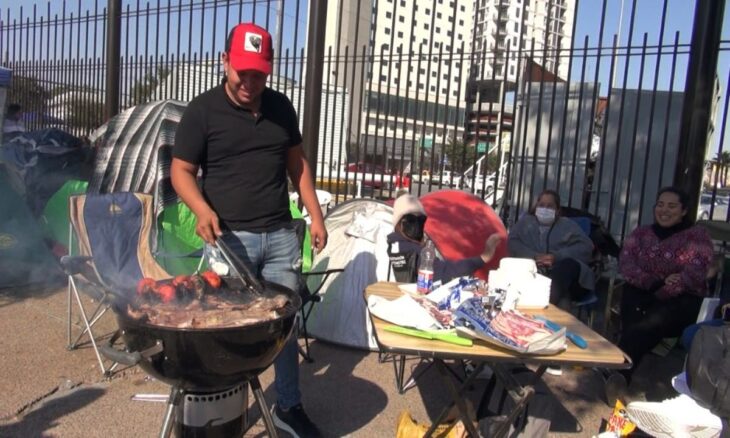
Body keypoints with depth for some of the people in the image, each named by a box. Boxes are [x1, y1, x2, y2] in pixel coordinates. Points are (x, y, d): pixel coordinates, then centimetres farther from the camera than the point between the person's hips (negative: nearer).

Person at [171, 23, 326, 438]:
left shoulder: (281, 106, 8)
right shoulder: (202, 110, -4)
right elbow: (182, 171, -2)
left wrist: (315, 214, 10)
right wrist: (203, 209, -21)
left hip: (281, 235, 4)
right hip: (230, 238, -3)